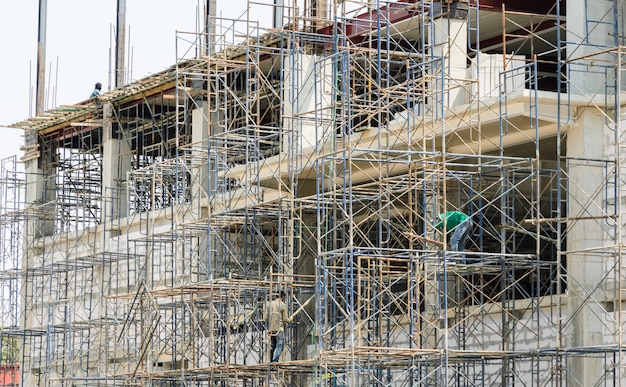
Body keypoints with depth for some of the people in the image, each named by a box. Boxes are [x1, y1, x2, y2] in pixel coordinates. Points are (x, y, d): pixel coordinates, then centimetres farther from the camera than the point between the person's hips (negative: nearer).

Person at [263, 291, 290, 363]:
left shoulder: (270, 304, 8)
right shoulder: (283, 305, -5)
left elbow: (265, 317, 6)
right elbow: (285, 319, -6)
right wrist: (288, 320, 15)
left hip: (271, 329, 5)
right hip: (279, 329, -5)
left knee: (272, 346, 13)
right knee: (280, 345, -6)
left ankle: (271, 361, 13)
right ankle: (275, 360, -19)